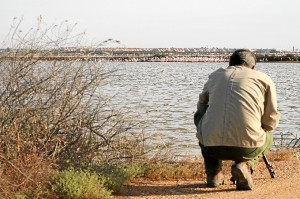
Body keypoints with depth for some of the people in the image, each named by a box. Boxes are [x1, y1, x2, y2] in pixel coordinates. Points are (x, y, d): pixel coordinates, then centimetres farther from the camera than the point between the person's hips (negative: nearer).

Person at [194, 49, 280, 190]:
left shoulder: (215, 75, 19)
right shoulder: (264, 79, 12)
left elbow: (202, 103, 35)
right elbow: (271, 122, 15)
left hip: (211, 146, 2)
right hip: (246, 148, -2)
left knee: (199, 115, 34)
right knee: (267, 137, 33)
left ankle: (213, 173, 24)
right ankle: (244, 165, 2)